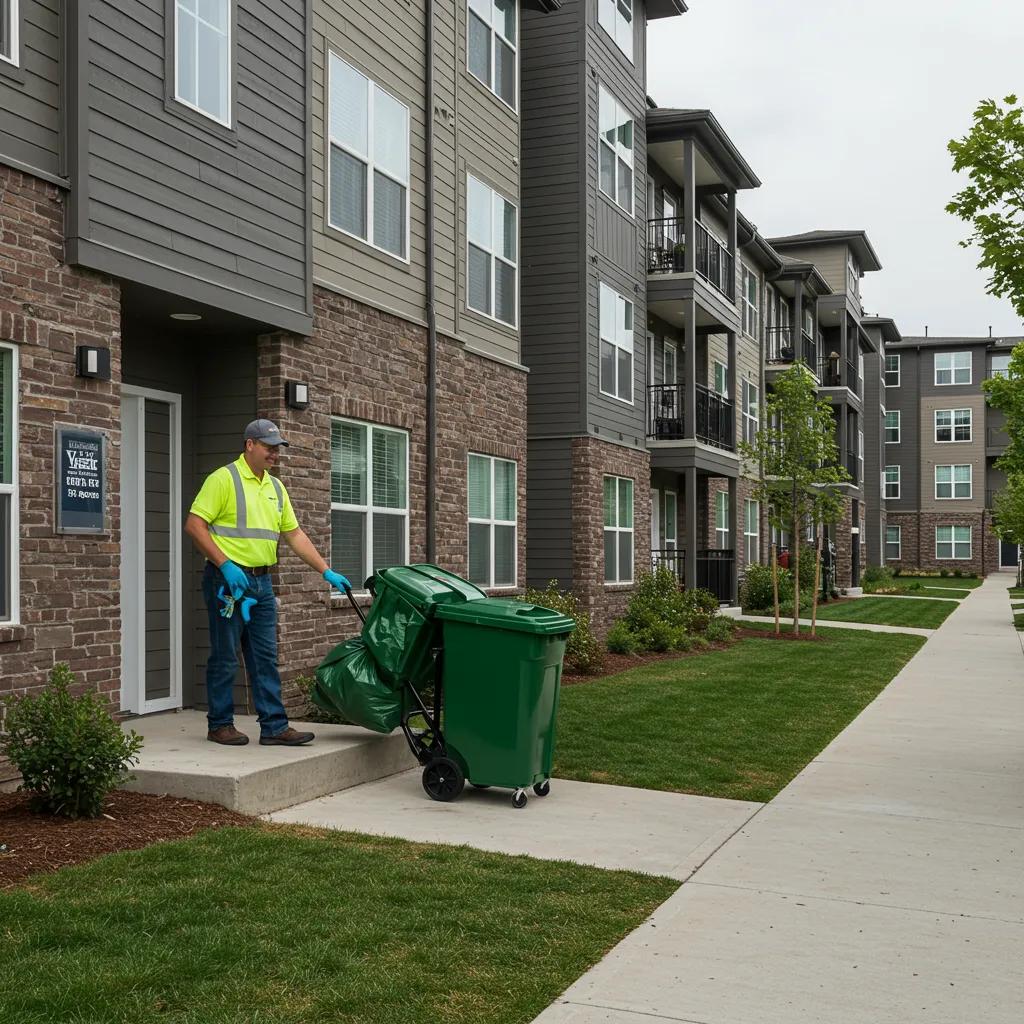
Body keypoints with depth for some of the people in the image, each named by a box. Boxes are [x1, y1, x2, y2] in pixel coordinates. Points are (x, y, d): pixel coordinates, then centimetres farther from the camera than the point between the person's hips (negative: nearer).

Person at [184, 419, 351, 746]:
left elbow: (295, 535, 15)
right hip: (228, 579, -7)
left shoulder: (275, 487, 14)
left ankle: (274, 726, 10)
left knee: (266, 657, 6)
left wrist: (326, 572, 7)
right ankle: (220, 725, 13)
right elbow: (194, 525, -13)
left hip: (261, 581, 7)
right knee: (225, 657, 2)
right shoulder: (224, 479, -8)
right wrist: (226, 565, -19)